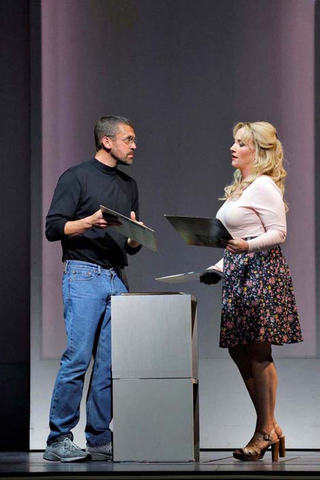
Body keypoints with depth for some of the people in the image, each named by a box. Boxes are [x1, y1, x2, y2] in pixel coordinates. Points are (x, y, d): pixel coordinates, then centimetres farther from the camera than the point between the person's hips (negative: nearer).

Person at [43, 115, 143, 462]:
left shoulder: (129, 186, 20)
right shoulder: (77, 177, 1)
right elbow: (53, 228, -6)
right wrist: (90, 221, -20)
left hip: (117, 278, 6)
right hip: (84, 276, -6)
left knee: (110, 363, 1)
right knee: (78, 358, -11)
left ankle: (100, 440, 6)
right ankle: (58, 440, -6)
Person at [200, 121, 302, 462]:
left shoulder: (264, 185, -9)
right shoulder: (239, 188, 20)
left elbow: (278, 232, -15)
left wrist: (246, 246, -28)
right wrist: (218, 268, 17)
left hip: (261, 270, -10)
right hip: (239, 271, 10)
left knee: (258, 352, -7)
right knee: (238, 350, 7)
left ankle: (266, 430, -1)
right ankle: (269, 427, 14)